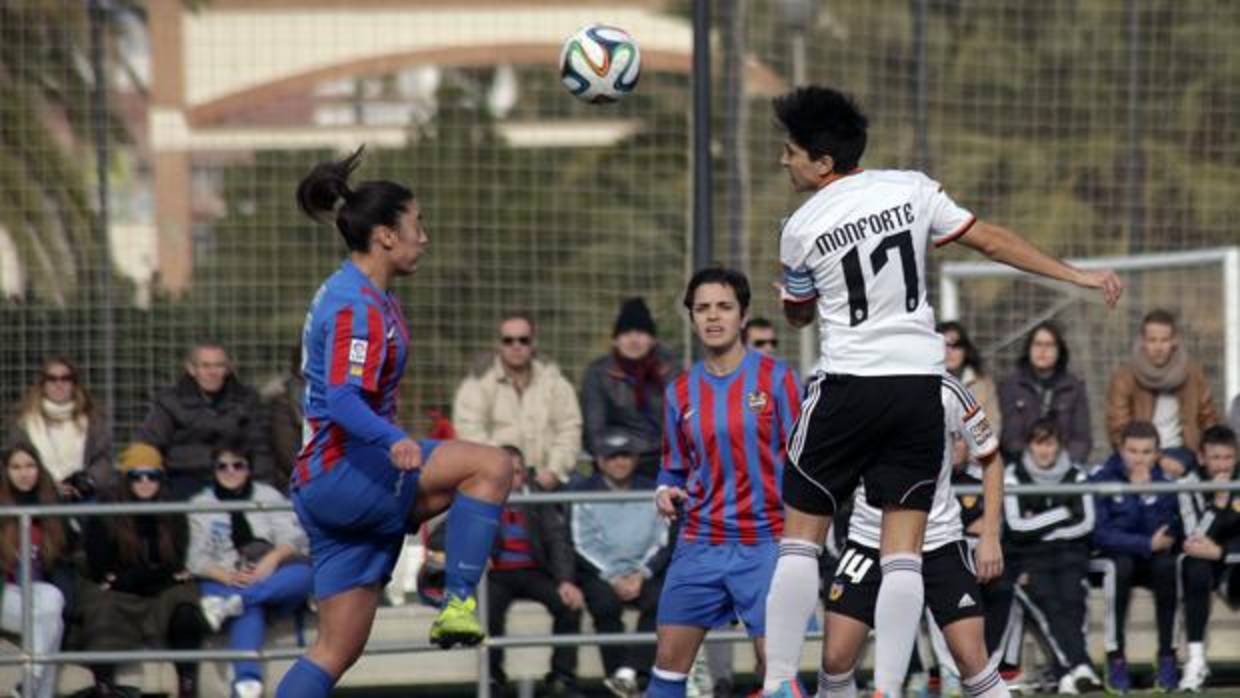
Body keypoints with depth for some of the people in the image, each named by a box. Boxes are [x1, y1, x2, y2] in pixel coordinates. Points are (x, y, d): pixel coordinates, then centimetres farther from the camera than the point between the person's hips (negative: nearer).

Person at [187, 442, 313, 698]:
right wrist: (227, 576, -20)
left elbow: (293, 537, 1)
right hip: (227, 585, -2)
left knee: (304, 572, -33)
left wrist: (272, 559, -22)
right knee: (248, 611, -39)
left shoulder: (268, 496, 16)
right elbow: (196, 558, 1)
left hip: (274, 585, 2)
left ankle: (233, 604, -46)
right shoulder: (200, 505, 14)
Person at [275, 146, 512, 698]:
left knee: (338, 650, 7)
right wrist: (394, 441, -44)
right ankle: (458, 604, -23)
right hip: (339, 472, -10)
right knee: (492, 465, -21)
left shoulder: (361, 294, 18)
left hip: (327, 487, 10)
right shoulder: (357, 305, -14)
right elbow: (342, 400, -27)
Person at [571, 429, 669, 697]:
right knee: (606, 604, -33)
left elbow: (662, 543, 7)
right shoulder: (585, 494, 6)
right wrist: (614, 578, -12)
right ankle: (616, 672, -30)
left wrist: (641, 574, -9)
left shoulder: (650, 493, 13)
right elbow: (584, 545, -1)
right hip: (600, 574, -1)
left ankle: (629, 672, -37)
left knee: (659, 600, -30)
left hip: (645, 572, 1)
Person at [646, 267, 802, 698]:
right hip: (699, 545, 3)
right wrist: (666, 493, -5)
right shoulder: (680, 392, 7)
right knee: (670, 658, -1)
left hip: (765, 542, -3)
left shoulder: (775, 378, -3)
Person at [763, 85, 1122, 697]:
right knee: (903, 548, 1)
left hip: (848, 384, -3)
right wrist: (1078, 276, 7)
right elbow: (991, 240, 2)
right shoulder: (911, 189, 2)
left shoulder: (801, 228, -5)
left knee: (800, 536, 6)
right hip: (919, 382, 3)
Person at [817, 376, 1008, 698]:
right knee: (836, 658, -7)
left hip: (940, 541, -1)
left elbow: (990, 458, 0)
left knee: (971, 658, -10)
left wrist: (990, 536, -5)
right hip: (869, 537, 1)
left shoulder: (945, 392, -14)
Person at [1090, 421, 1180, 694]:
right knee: (1120, 565, -36)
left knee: (1167, 564, -33)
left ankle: (1167, 657, -23)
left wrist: (1147, 492, -21)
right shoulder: (1104, 480, -7)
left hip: (1154, 558, 1)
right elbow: (1100, 533, -14)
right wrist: (1147, 544, -20)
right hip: (1116, 556, -1)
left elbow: (1167, 534, -12)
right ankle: (1115, 658, -29)